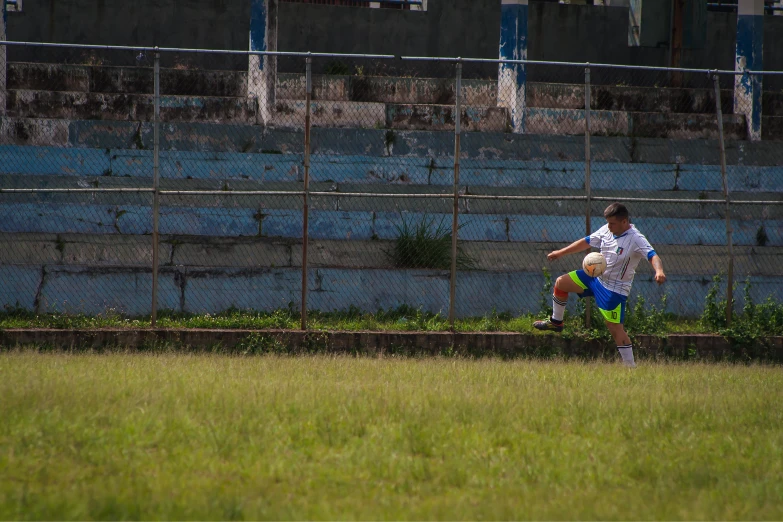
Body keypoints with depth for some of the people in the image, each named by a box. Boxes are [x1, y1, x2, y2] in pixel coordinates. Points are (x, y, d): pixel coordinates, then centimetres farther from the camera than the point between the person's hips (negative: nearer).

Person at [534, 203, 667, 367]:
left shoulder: (636, 239, -24)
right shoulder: (606, 230, -2)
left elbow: (652, 256, -36)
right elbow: (587, 242, 13)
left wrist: (659, 271, -58)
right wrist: (560, 253, 17)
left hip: (615, 289, -8)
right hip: (596, 276, 8)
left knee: (614, 327, -10)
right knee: (561, 283, 10)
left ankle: (630, 365, -2)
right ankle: (556, 322, 30)